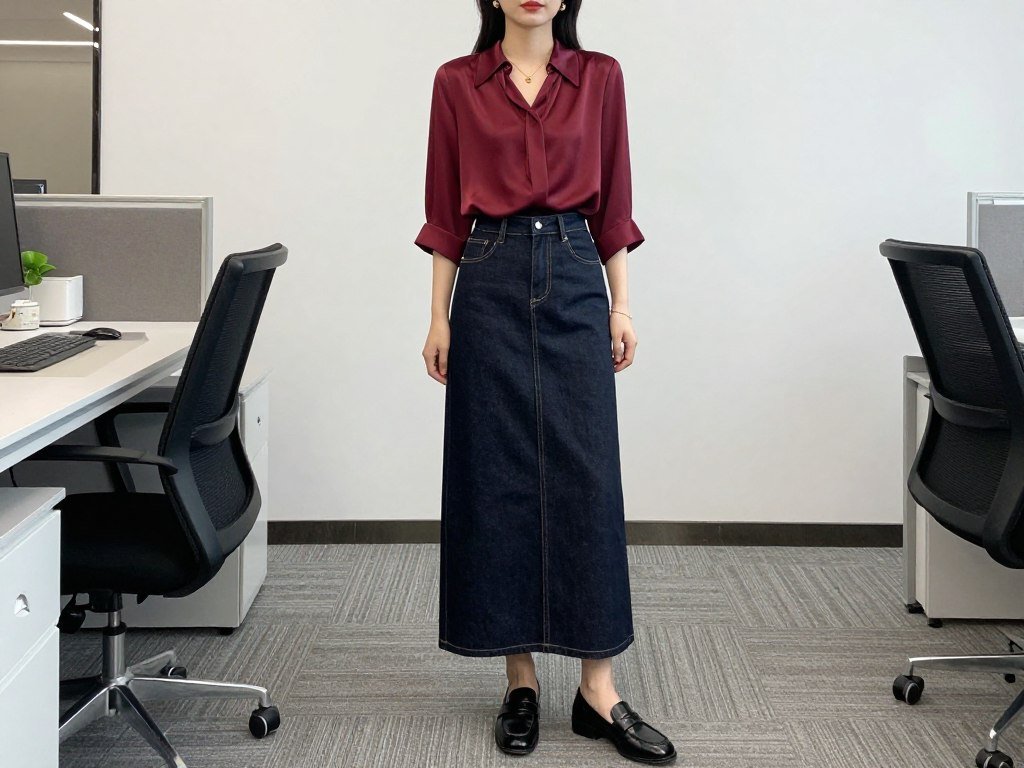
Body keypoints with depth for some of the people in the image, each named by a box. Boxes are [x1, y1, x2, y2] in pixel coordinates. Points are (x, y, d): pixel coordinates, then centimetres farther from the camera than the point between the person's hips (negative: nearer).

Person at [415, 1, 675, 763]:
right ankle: (520, 678, 13)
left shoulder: (600, 77, 7)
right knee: (497, 478, 2)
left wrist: (621, 306, 2)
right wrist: (439, 315, 1)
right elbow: (446, 213, 5)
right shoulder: (457, 83, 5)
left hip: (575, 280, 0)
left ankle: (598, 687, 3)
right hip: (490, 282, 0)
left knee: (586, 476, -3)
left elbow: (612, 202, 7)